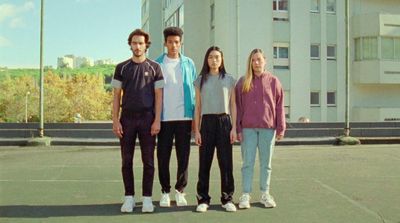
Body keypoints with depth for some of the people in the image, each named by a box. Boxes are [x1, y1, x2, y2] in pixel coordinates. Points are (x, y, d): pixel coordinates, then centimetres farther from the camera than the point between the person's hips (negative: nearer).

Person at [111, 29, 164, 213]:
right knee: (127, 160, 4)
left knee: (148, 161, 2)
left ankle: (147, 198, 11)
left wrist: (157, 120, -7)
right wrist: (115, 120, -3)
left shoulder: (154, 67, 5)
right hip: (127, 118, 1)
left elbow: (158, 95, 2)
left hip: (147, 118, -1)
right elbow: (116, 96, 6)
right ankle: (129, 198, 14)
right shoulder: (122, 68, 7)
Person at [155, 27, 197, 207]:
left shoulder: (188, 64, 8)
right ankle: (165, 191, 16)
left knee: (183, 156, 5)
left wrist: (195, 116, 1)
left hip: (184, 117, 1)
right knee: (163, 156, 3)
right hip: (164, 118, -1)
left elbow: (194, 90, 8)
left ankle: (180, 190, 18)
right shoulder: (157, 64, 4)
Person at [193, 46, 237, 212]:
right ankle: (203, 199, 9)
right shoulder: (201, 80, 8)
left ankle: (227, 198, 9)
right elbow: (198, 107, 7)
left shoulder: (229, 79, 8)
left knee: (226, 161, -1)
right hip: (207, 122, 0)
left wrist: (234, 127, -1)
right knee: (205, 162, 1)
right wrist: (196, 130, 1)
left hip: (224, 121, 0)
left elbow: (233, 105, 7)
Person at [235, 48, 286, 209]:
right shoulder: (243, 82, 5)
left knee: (266, 163, 9)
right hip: (248, 128, 0)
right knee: (248, 163, 3)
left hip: (268, 128, 0)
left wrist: (281, 127, -2)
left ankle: (265, 194, 20)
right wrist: (238, 129, -2)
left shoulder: (273, 81, 5)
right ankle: (245, 195, 10)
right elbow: (238, 107, 3)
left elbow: (279, 106, 3)